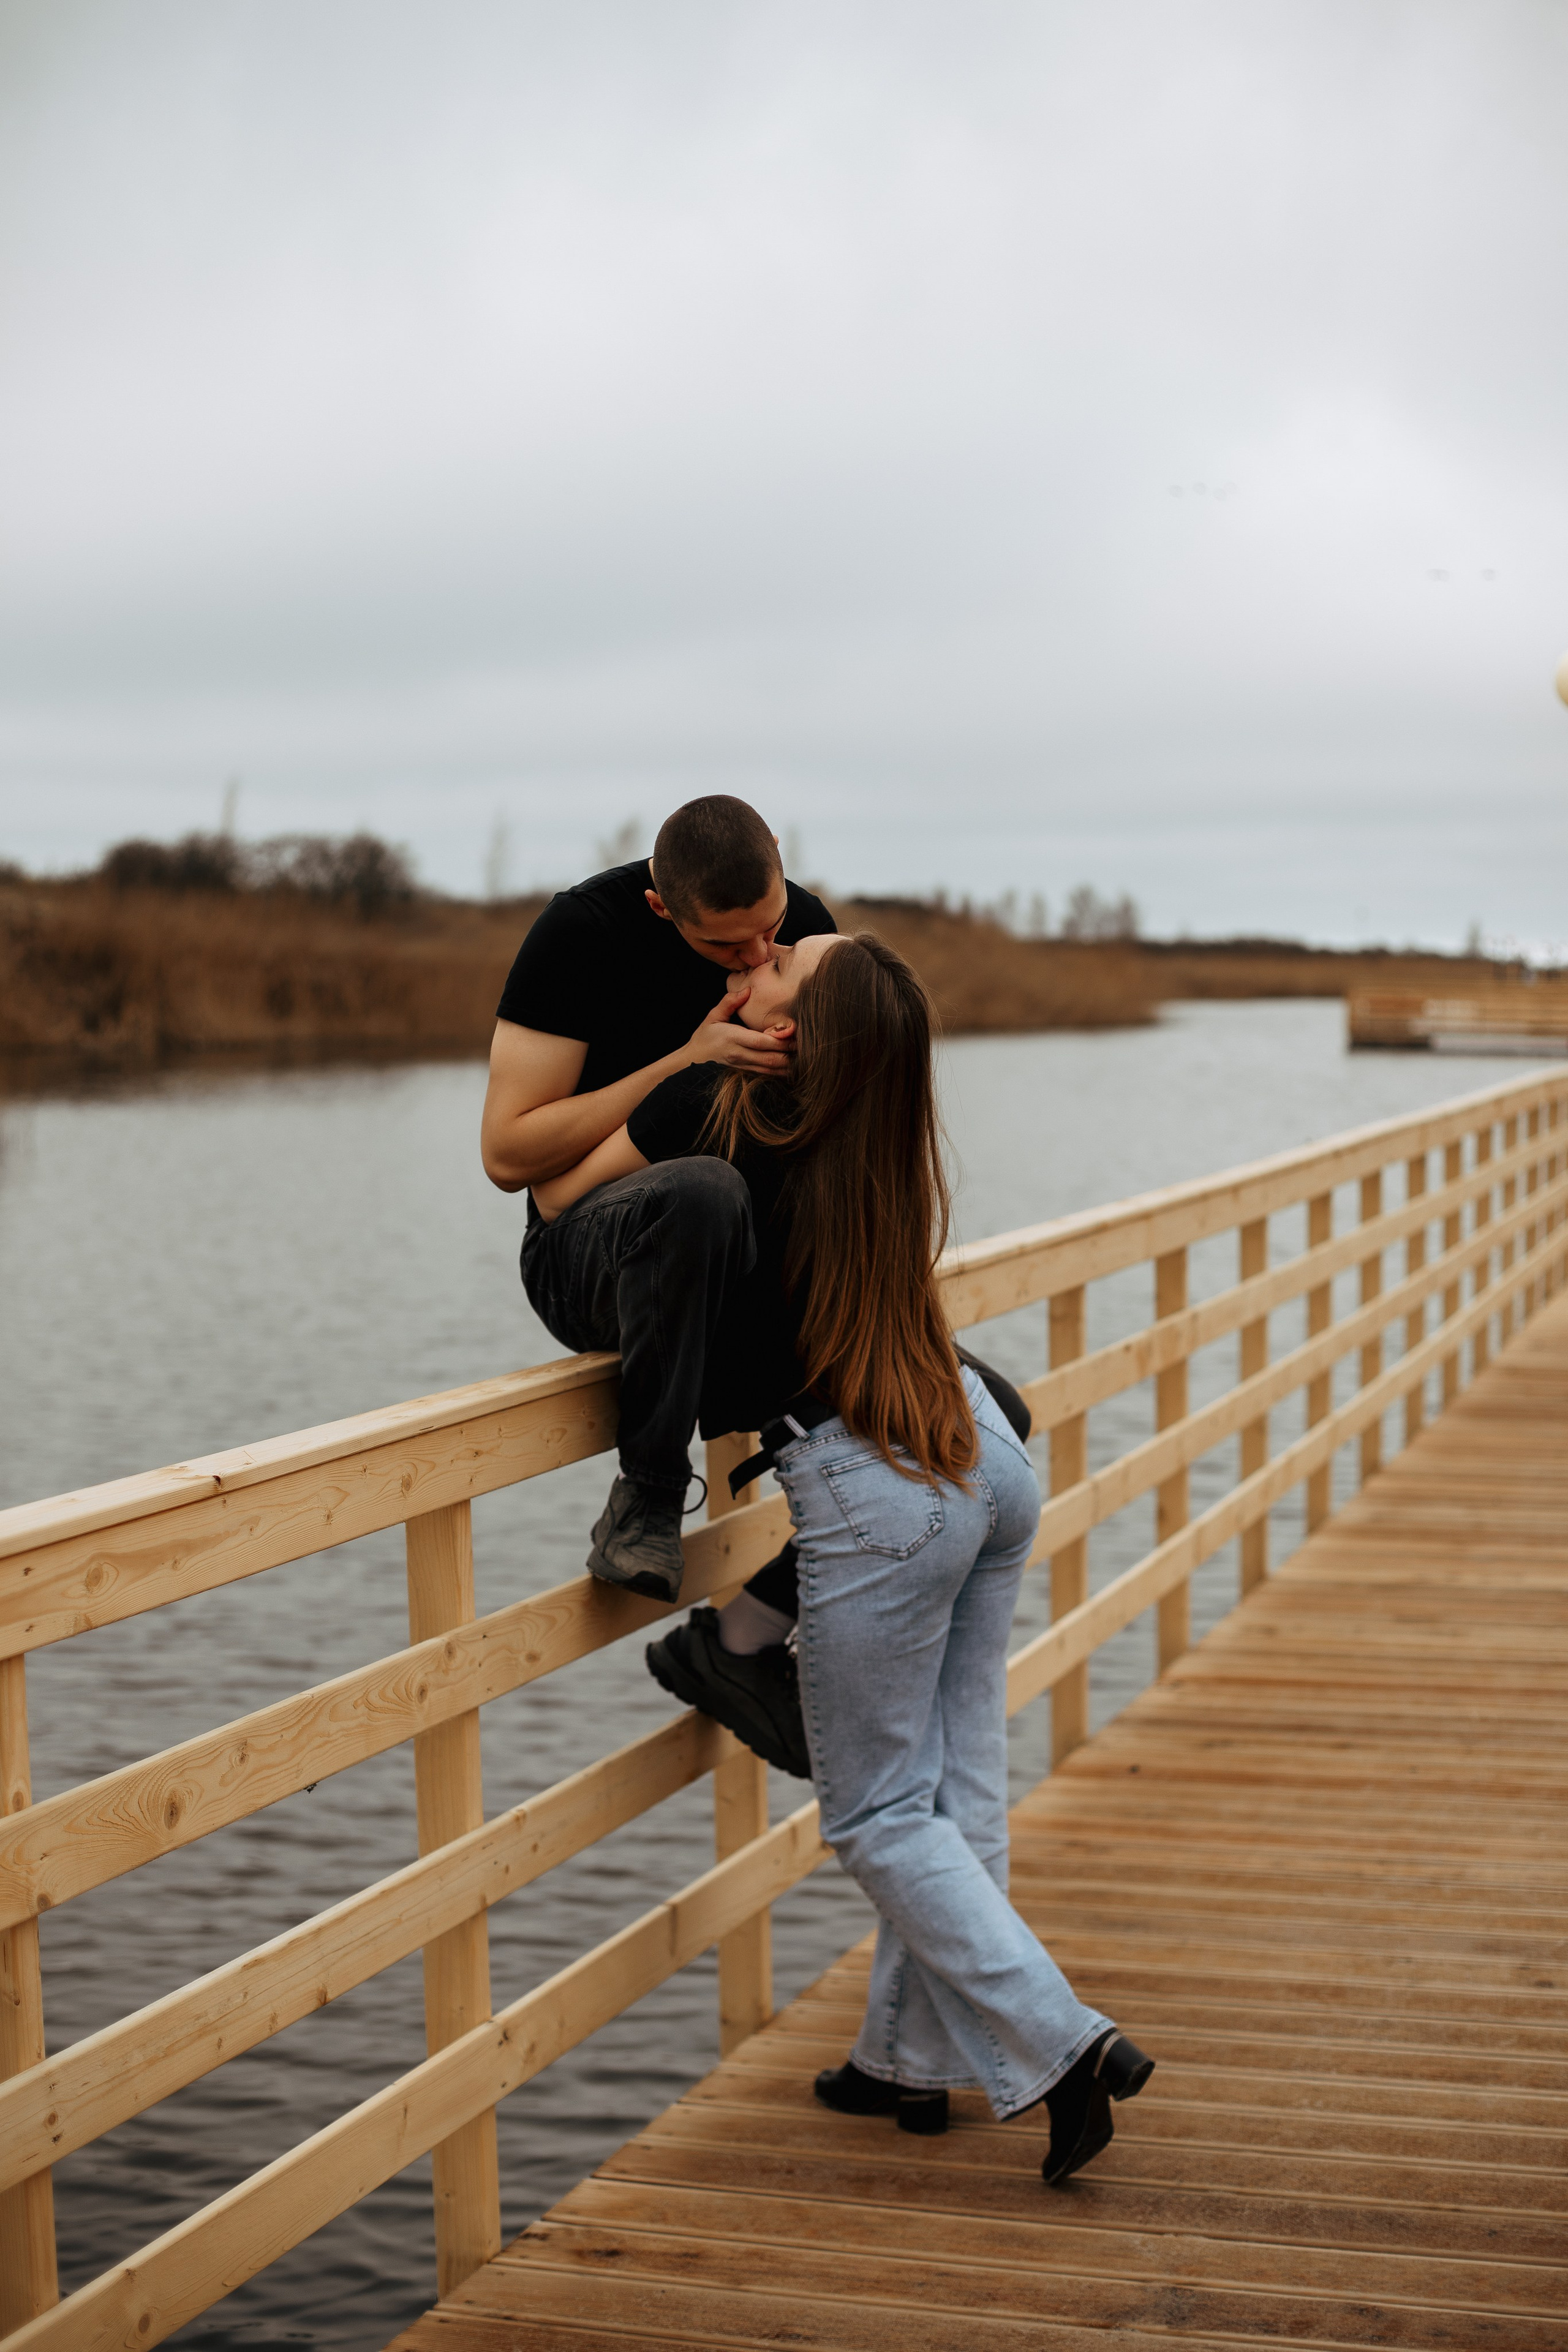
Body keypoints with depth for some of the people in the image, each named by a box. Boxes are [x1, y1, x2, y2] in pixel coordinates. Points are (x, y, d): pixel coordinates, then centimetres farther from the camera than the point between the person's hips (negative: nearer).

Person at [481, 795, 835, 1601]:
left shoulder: (804, 923, -1)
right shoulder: (584, 930, -16)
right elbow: (508, 1152, -19)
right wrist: (687, 1064, -27)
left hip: (738, 1260, 6)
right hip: (587, 1253, -5)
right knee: (702, 1193, -43)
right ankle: (645, 1501, -26)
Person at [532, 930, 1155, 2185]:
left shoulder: (708, 1109, -13)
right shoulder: (881, 1139, 5)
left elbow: (553, 1193, 2)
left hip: (873, 1494, -7)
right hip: (988, 1457, 7)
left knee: (880, 1818, 7)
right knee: (956, 1787, 15)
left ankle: (1067, 2047, 0)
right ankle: (910, 2058, 27)